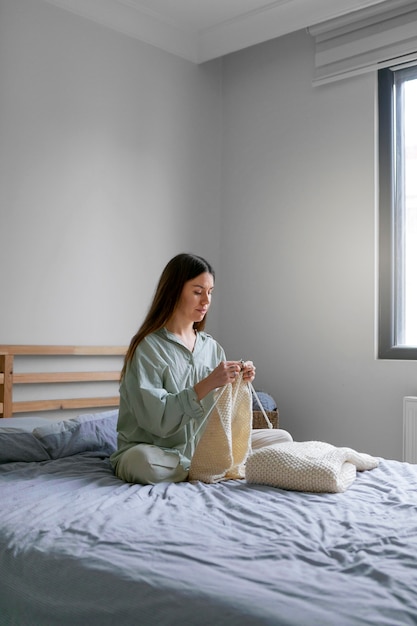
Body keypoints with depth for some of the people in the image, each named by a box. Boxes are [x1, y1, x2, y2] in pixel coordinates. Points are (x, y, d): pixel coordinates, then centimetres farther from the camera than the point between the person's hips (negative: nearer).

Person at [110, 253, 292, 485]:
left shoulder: (212, 347, 6)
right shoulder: (147, 346, -12)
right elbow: (156, 418, -21)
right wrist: (206, 384, -27)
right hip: (158, 451, -5)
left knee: (282, 438, -3)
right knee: (142, 460, -39)